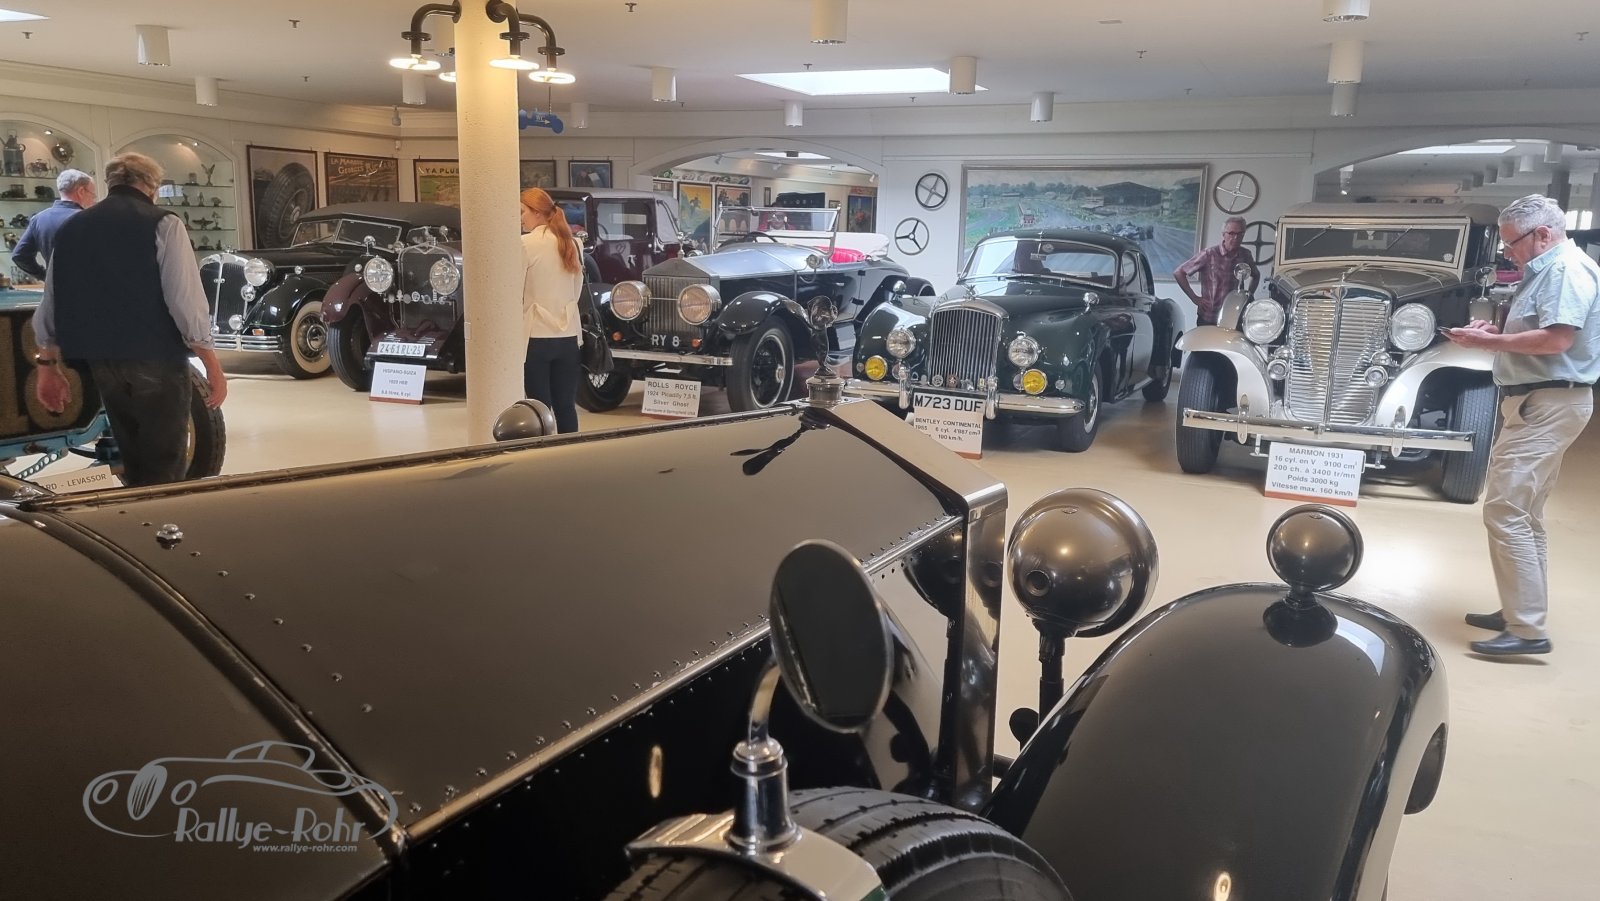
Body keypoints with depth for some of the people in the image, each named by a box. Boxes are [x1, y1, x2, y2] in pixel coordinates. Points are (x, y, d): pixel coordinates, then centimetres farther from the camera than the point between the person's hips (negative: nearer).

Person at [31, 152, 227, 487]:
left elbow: (50, 306, 14)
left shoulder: (70, 228, 12)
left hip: (99, 362, 6)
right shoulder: (162, 224, -6)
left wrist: (48, 366, 23)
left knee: (133, 462, 17)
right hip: (155, 360, -6)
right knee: (163, 468, -1)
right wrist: (212, 366, -9)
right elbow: (186, 300, -14)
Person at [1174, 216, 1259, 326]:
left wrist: (1250, 292, 11)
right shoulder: (1209, 254, -9)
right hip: (1208, 320, -4)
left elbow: (1256, 275, 27)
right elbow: (1178, 273, -7)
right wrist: (1194, 298, -9)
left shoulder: (1245, 255, 6)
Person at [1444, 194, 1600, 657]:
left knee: (1505, 510, -15)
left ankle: (1528, 630, -13)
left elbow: (1557, 339, -25)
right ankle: (1522, 610, 27)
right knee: (1523, 512, 17)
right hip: (1534, 403, 11)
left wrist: (1488, 341, -18)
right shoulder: (1547, 270, 19)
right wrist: (1496, 331, 9)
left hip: (1548, 405, -11)